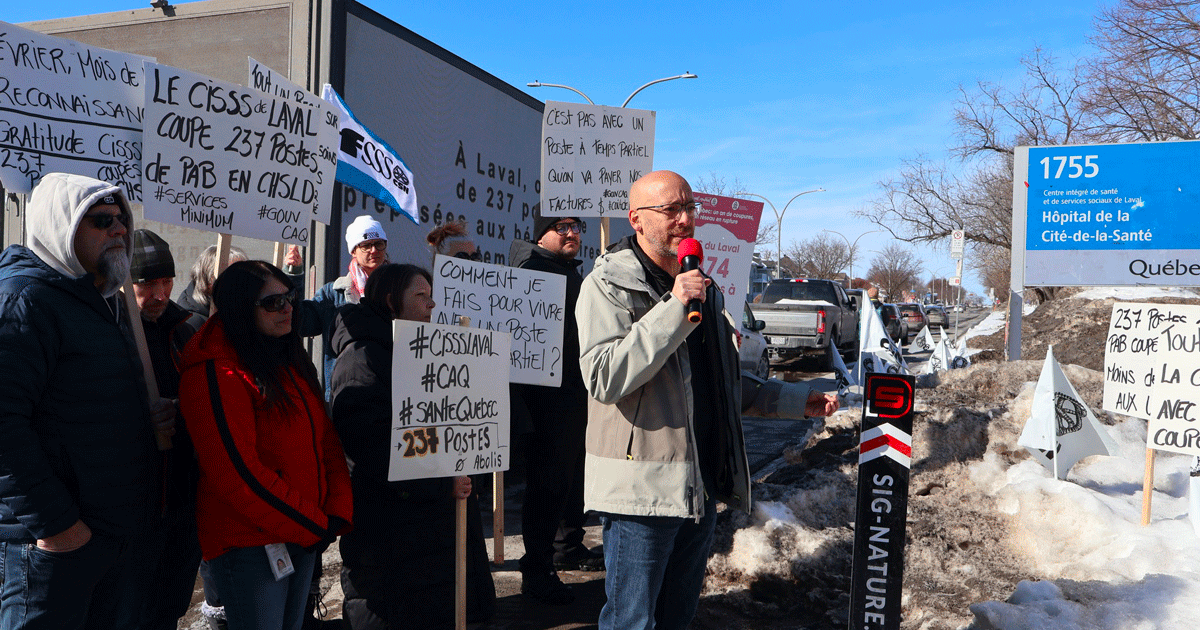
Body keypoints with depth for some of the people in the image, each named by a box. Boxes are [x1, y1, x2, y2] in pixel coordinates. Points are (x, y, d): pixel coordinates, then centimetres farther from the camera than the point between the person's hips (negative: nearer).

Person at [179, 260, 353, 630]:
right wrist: (315, 525, -15)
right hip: (249, 543, -8)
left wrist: (339, 514, -5)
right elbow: (237, 474, -21)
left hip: (305, 538, 8)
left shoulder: (293, 363, 10)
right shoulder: (216, 374, -16)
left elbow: (326, 441, 9)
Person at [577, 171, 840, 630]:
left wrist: (794, 401, 22)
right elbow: (603, 379, -24)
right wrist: (673, 310, -24)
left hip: (701, 486, 7)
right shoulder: (609, 284, -8)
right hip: (642, 485, -7)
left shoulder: (702, 286, 16)